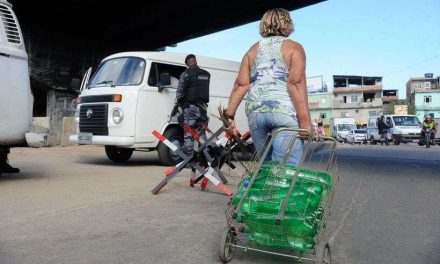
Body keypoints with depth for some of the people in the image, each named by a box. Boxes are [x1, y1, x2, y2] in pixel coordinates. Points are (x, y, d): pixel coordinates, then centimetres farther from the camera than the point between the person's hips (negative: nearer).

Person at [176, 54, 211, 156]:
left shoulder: (186, 74, -5)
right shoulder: (206, 74, 12)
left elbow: (180, 90, -5)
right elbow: (205, 90, 11)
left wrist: (179, 102, 11)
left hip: (190, 106, -5)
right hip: (203, 106, 6)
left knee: (188, 133, -4)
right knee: (201, 132, 13)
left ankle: (188, 157, -7)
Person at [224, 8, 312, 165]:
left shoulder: (253, 49, 18)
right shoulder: (294, 47, 5)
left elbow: (241, 85, 8)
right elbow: (296, 84, -9)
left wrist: (229, 116, 8)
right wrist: (305, 121, -13)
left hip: (255, 111, 5)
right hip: (284, 111, -4)